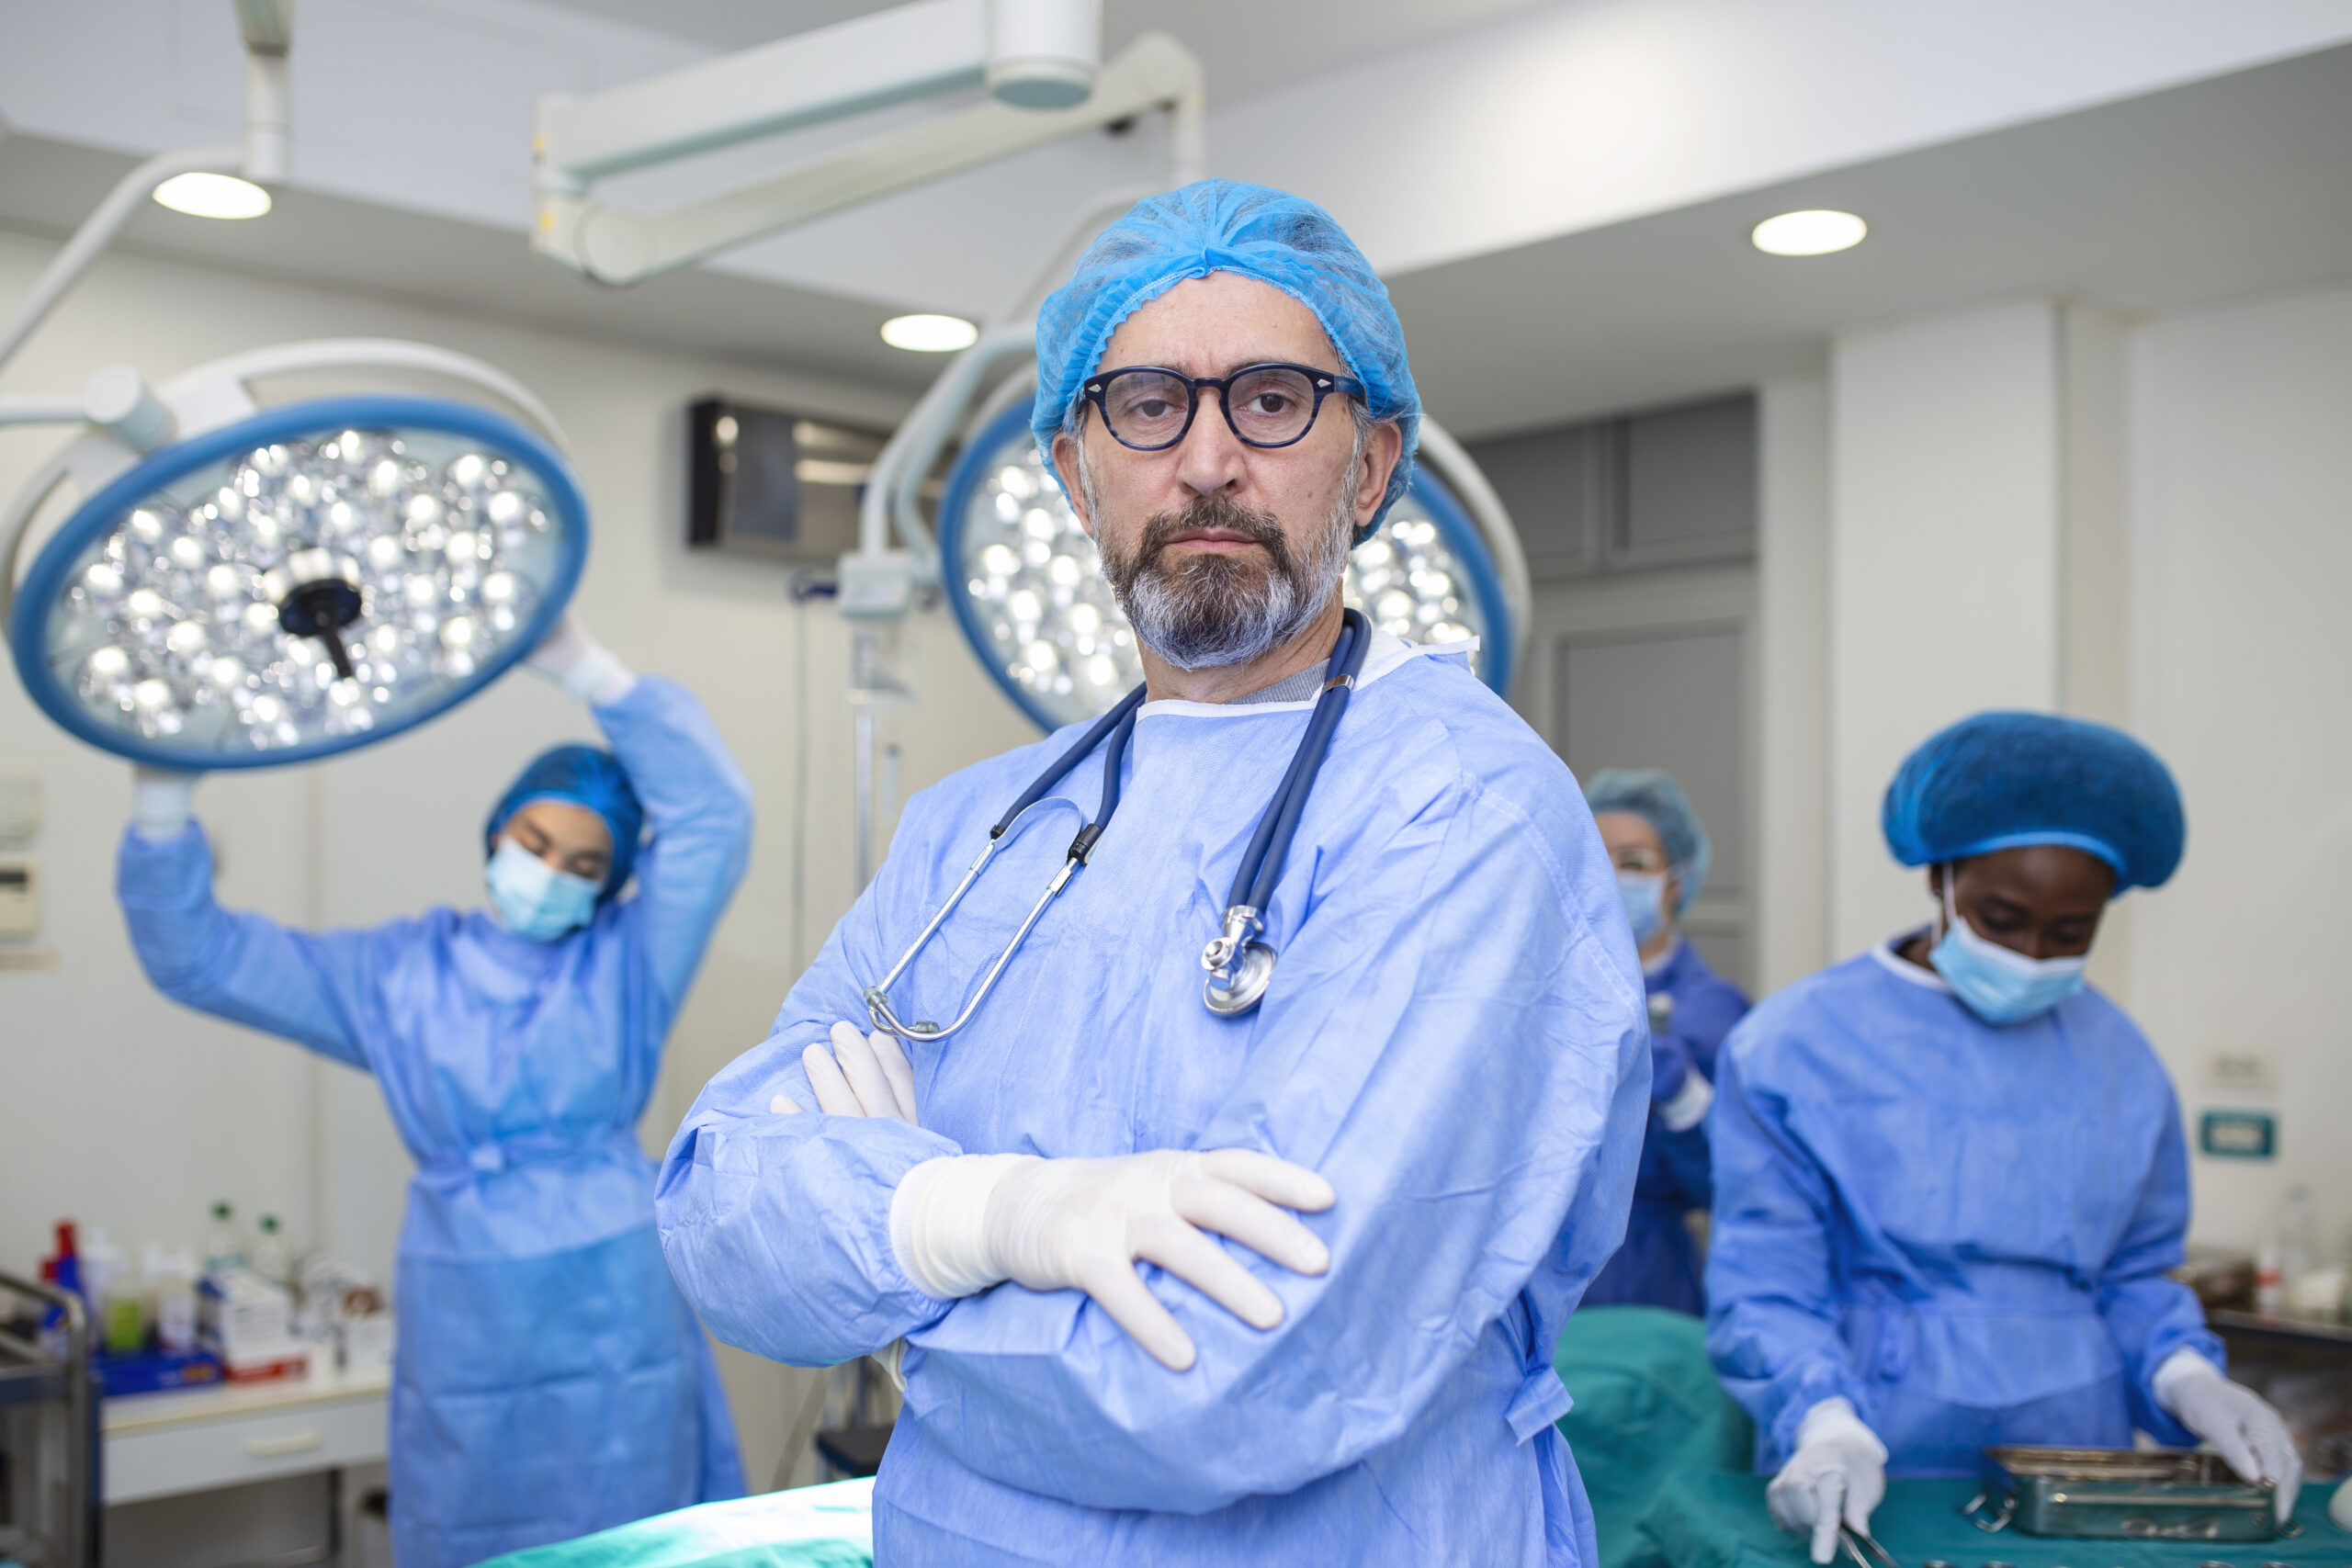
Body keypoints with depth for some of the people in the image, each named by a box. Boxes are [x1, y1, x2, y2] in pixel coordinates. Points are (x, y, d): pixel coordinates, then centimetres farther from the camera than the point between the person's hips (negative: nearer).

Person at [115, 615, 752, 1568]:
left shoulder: (626, 965, 2)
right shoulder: (399, 975, 8)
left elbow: (713, 809, -11)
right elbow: (198, 956, 7)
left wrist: (581, 668, -19)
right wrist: (163, 797, -9)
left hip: (612, 1325, -1)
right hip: (464, 1333, 2)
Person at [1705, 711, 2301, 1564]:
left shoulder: (2120, 1063, 13)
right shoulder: (1795, 1045, -1)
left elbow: (2135, 1275, 18)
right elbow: (1765, 1288, -4)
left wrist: (2184, 1375, -2)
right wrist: (1828, 1423, -21)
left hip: (2074, 1484, 4)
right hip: (1870, 1484, -3)